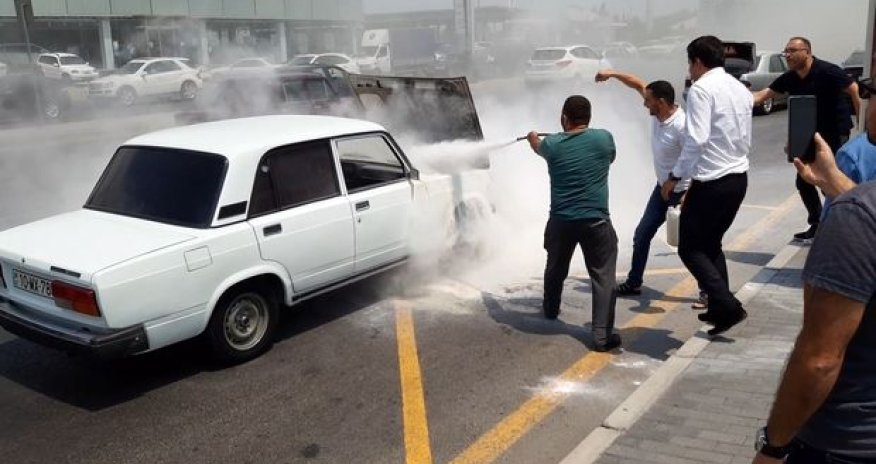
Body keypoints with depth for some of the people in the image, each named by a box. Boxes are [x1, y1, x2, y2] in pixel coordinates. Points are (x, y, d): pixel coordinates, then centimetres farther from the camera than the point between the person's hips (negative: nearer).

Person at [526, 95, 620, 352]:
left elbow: (538, 147, 26)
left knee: (555, 269, 24)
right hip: (595, 221, -3)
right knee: (603, 276, 1)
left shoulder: (552, 144, 1)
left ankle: (550, 309, 47)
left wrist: (532, 138, 51)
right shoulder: (604, 138, -4)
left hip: (561, 221, 3)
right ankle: (602, 335, -4)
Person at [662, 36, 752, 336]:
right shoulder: (741, 89, 12)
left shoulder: (701, 89, -13)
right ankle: (719, 308, 25)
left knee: (690, 248, 4)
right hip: (739, 178, 8)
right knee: (711, 243, 21)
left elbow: (696, 140, -21)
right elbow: (746, 140, 16)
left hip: (712, 182, -8)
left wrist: (675, 176, -12)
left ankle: (728, 306, -5)